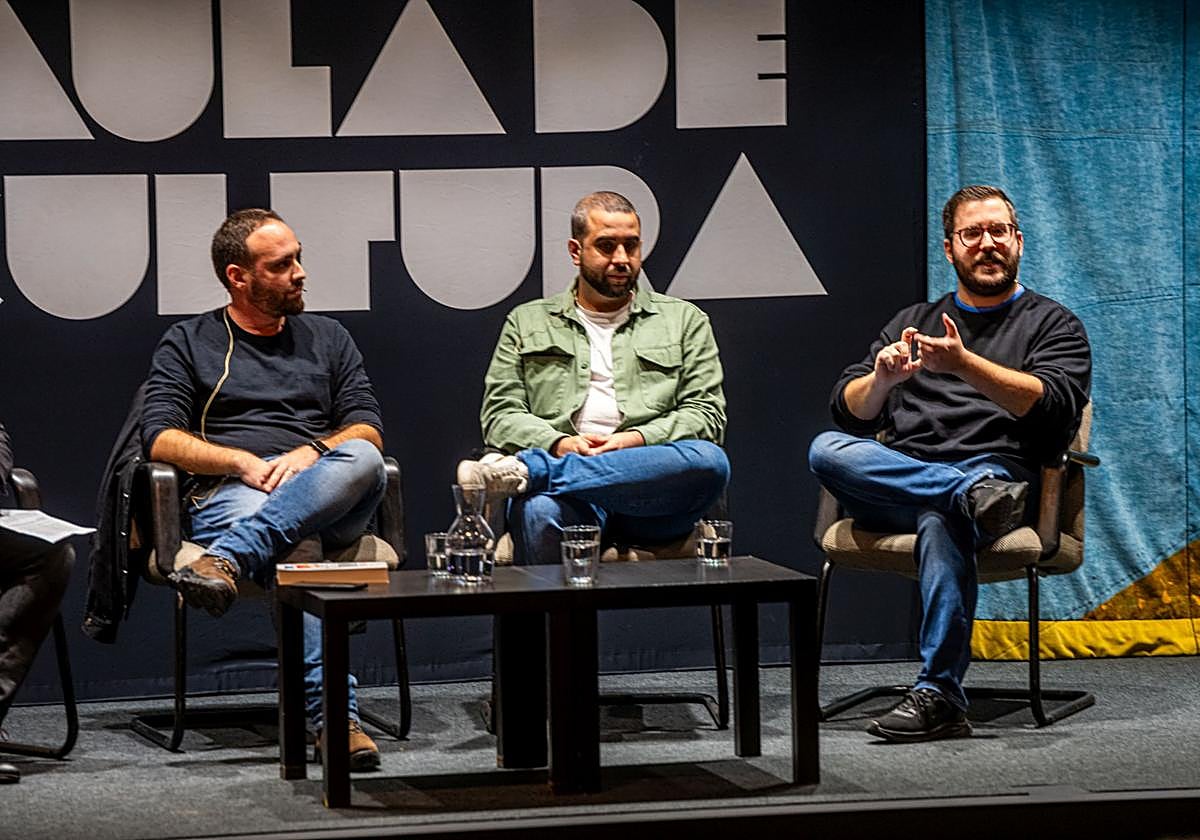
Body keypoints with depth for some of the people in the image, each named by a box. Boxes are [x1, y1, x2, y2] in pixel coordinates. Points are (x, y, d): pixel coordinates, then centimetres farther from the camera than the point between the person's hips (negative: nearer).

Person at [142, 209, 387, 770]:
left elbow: (368, 429, 14)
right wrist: (244, 462, -11)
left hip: (326, 499, 3)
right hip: (226, 494, -3)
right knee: (295, 551, -39)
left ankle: (229, 558, -47)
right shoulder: (188, 344, 17)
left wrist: (311, 452, -7)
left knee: (363, 461, -35)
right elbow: (161, 438, 4)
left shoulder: (328, 339, 25)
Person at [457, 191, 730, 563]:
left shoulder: (685, 321, 22)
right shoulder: (527, 323, 22)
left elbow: (706, 413, 12)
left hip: (651, 498, 2)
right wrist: (559, 443, -7)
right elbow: (500, 414, 14)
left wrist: (636, 439, -7)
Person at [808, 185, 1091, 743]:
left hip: (999, 468, -4)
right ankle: (975, 493, -37)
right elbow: (849, 410, 17)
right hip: (896, 482, 4)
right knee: (827, 450, -28)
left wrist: (964, 363, -15)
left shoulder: (1054, 325, 17)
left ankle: (940, 696, -43)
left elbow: (1053, 408, -3)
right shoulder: (912, 321, 28)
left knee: (941, 518, -40)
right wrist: (881, 378, -7)